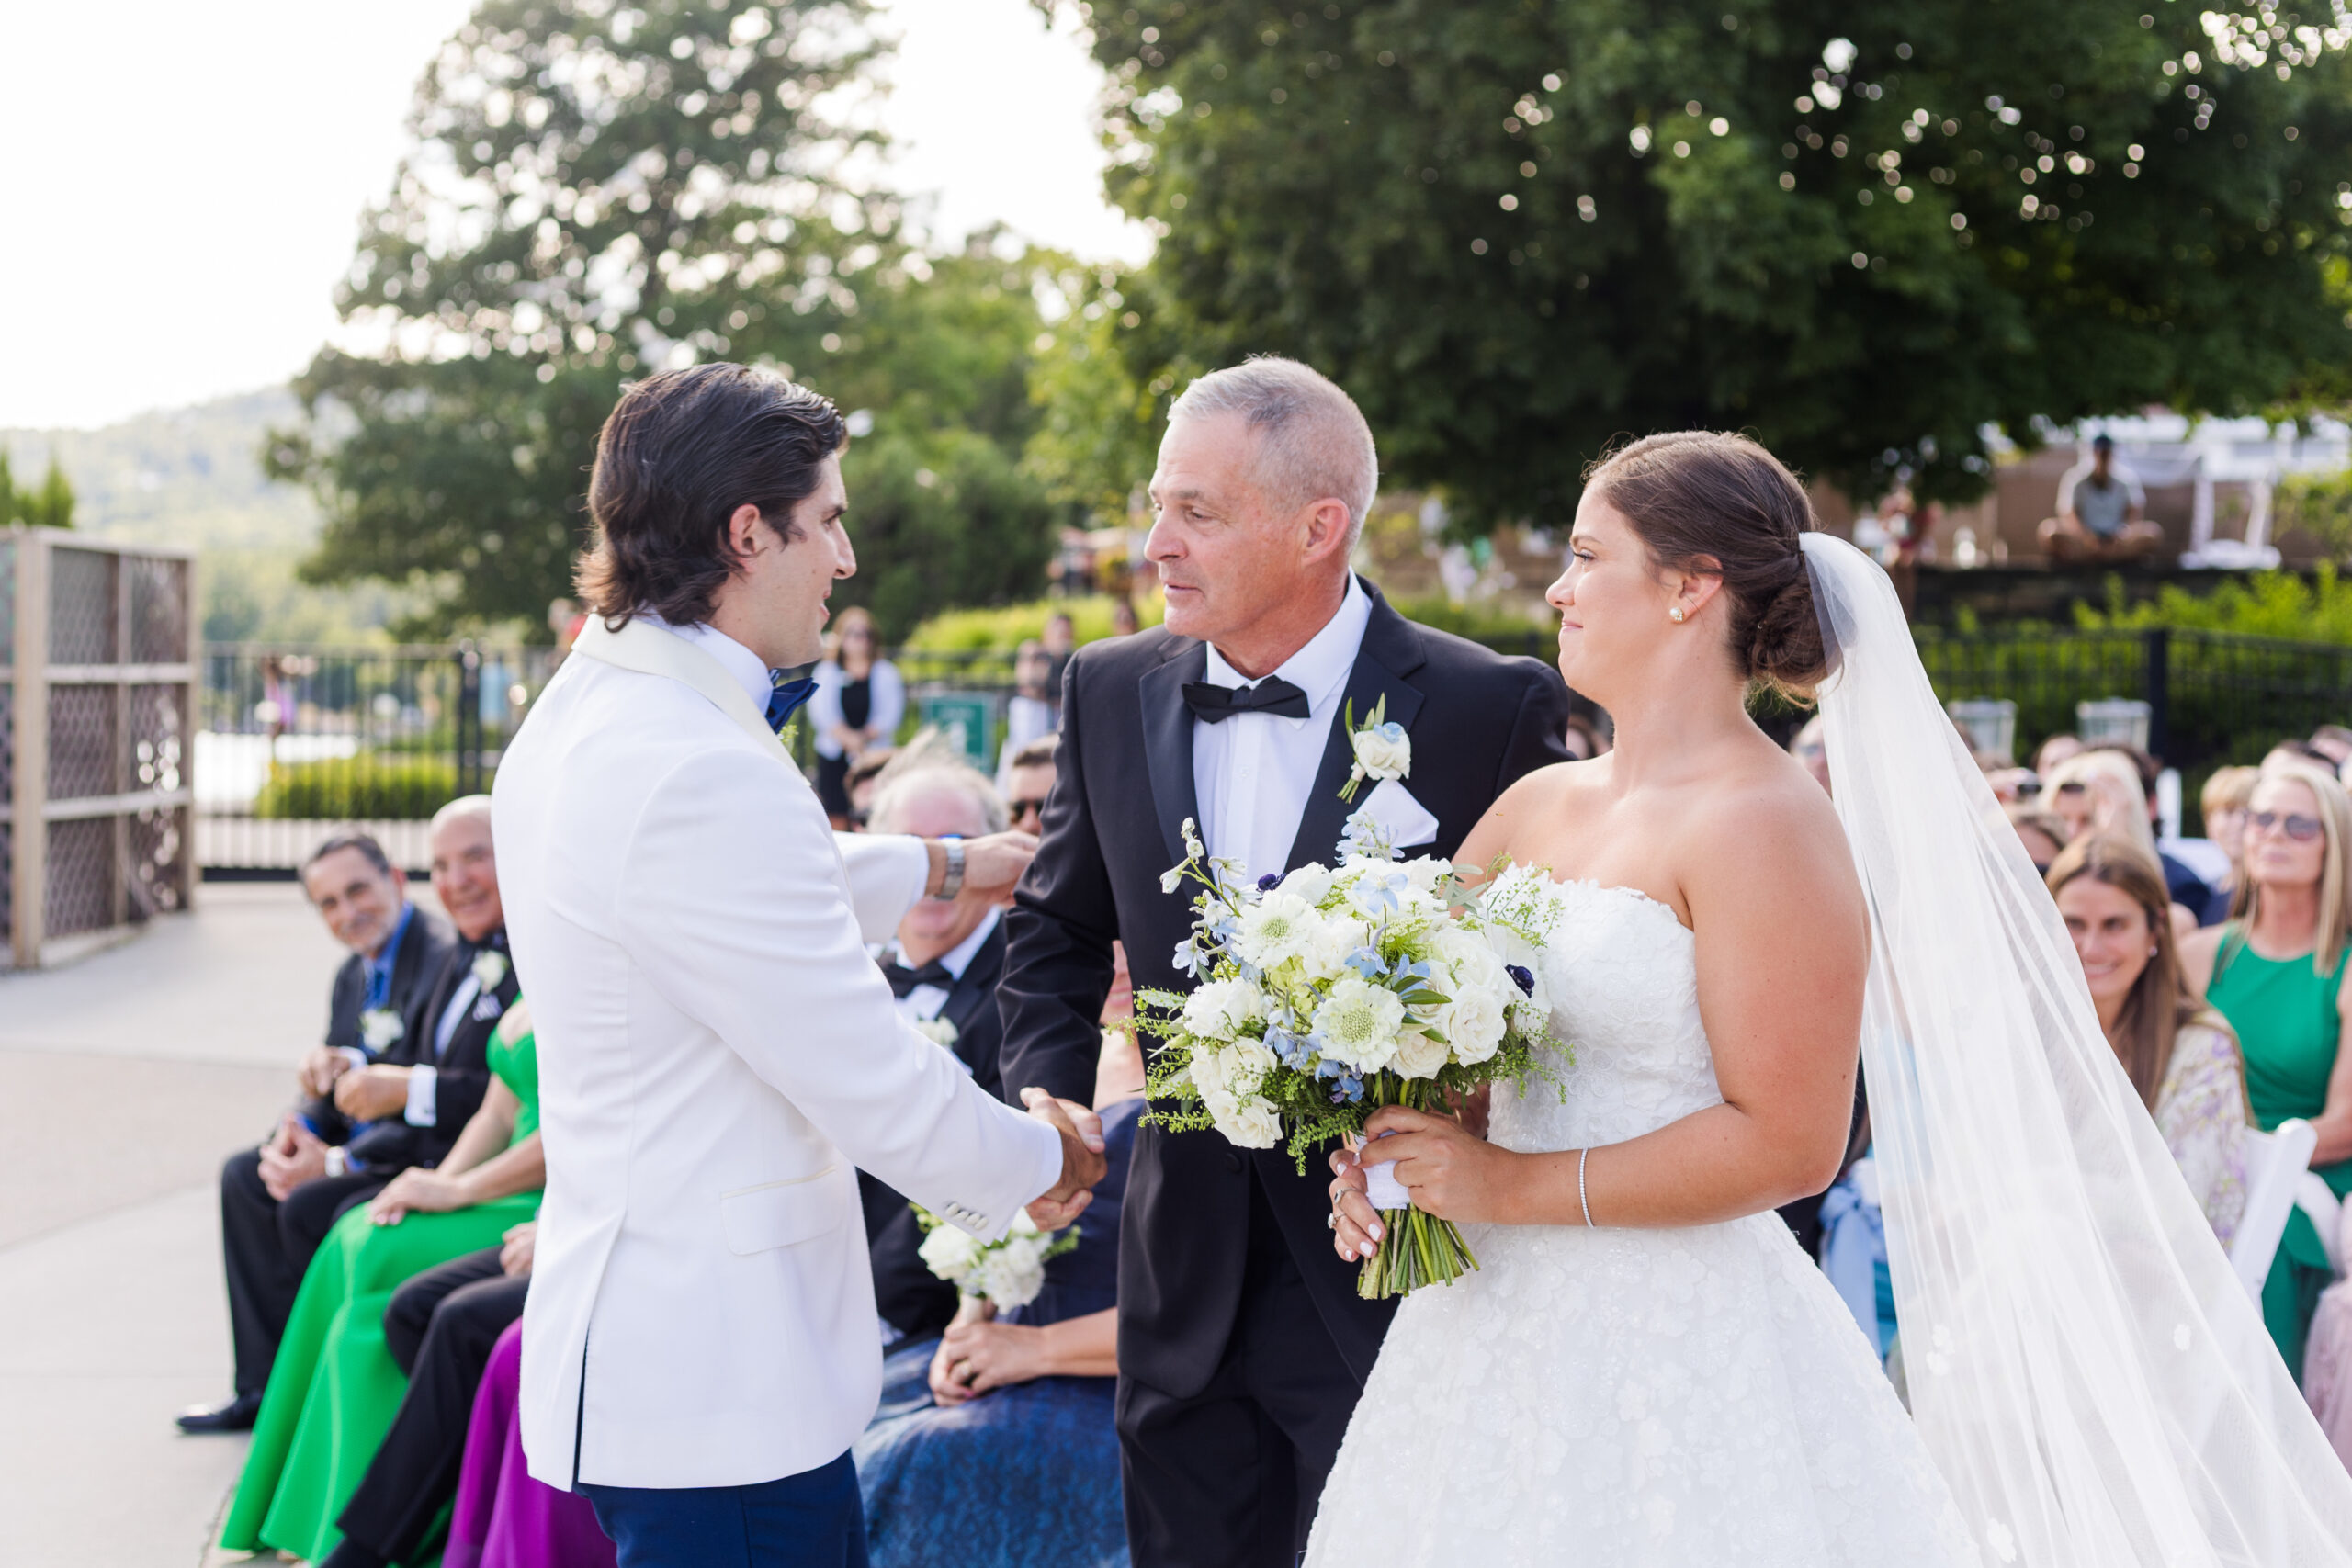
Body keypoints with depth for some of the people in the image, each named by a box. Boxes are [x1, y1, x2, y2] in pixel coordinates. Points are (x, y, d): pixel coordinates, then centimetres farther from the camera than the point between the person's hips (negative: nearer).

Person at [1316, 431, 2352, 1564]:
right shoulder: (1537, 807, 9)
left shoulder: (1763, 828, -13)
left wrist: (1515, 1187, -17)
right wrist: (1373, 1151, -5)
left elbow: (1787, 1141, -19)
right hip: (1491, 1334, 7)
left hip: (1677, 1358, -7)